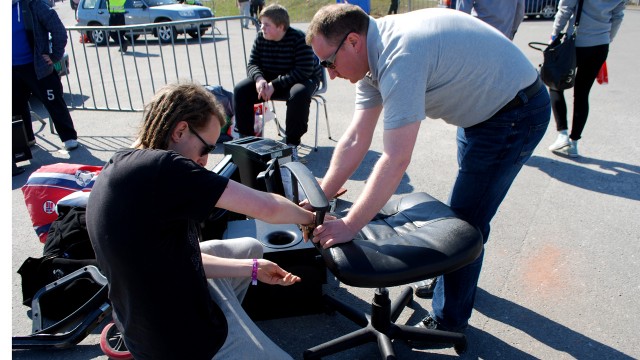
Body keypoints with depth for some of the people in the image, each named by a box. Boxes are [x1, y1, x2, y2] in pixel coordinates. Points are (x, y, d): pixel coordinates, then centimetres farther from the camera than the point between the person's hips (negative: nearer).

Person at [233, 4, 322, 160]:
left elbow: (304, 70, -27)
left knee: (299, 94, -39)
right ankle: (245, 137, -3)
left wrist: (275, 85, -32)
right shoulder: (261, 38, -5)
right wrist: (259, 78, -26)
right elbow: (252, 64, -1)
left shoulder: (298, 38, -22)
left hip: (302, 79, -5)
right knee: (240, 90, -14)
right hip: (269, 80, 5)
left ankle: (292, 143, -25)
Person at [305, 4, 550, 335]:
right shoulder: (372, 55, -4)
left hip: (516, 114, -9)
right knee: (463, 209, 22)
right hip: (483, 109, 10)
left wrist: (348, 226, -30)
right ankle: (455, 279, 45)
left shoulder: (399, 56, -33)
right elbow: (355, 140, -5)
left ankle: (449, 322, 16)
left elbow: (395, 161, -35)